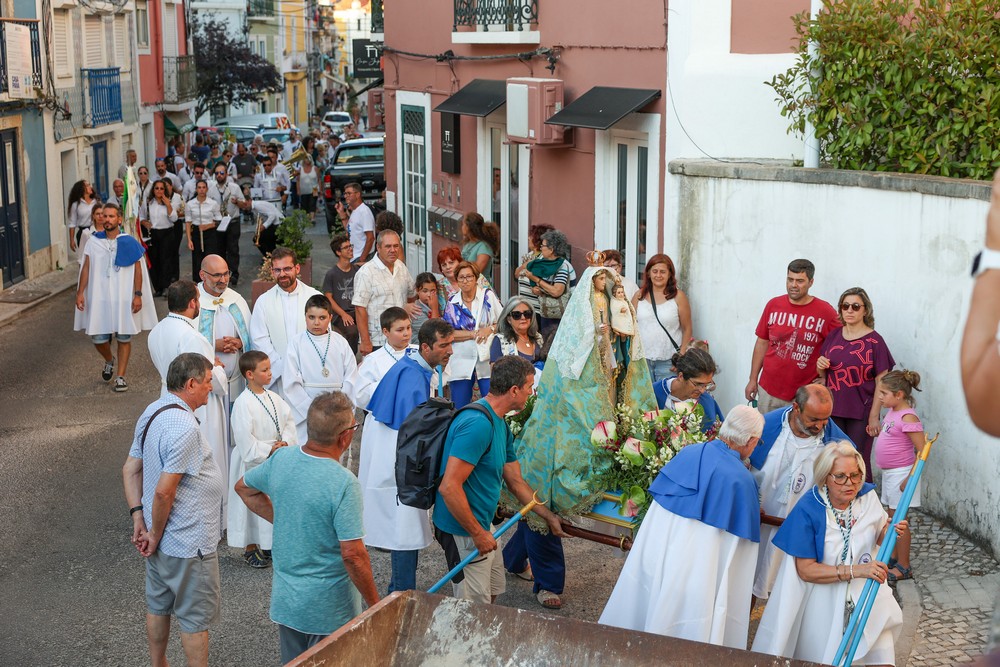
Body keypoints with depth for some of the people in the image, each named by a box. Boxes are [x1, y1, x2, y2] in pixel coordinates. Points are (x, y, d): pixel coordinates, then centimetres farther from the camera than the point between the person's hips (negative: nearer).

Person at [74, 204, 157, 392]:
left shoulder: (129, 243, -2)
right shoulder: (93, 242, 4)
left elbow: (138, 270, -1)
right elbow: (86, 269, 7)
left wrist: (138, 295, -8)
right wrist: (80, 293, -1)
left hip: (124, 298, -2)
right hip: (99, 298, 2)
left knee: (124, 338, 2)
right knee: (97, 338, 1)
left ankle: (121, 377, 12)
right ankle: (109, 361, 33)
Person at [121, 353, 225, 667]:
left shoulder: (152, 411, 3)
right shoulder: (183, 426, -27)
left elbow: (130, 470, 8)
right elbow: (164, 491, -28)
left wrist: (139, 518, 3)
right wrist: (156, 535, -15)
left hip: (161, 537, 9)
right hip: (188, 543, -9)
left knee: (158, 606, 23)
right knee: (196, 617, 7)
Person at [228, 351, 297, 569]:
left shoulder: (274, 398, 5)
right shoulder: (243, 403, -17)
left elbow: (289, 421, 8)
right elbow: (244, 438, -19)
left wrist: (285, 442, -10)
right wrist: (269, 450, -16)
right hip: (253, 462, -7)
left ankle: (268, 545, 29)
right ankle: (250, 548, 17)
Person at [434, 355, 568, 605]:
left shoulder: (500, 425, 8)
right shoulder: (478, 424, -26)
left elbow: (516, 481, 17)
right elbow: (449, 487, -29)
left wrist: (549, 517, 19)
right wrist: (478, 534, -22)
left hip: (482, 522, 10)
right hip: (465, 529, -10)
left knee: (493, 592, 23)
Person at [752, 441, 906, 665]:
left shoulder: (867, 496, -9)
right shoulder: (807, 510, -22)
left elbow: (878, 537, 8)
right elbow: (806, 570, -22)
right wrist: (856, 570, -30)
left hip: (864, 595, 3)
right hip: (823, 602, -3)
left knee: (880, 658, -4)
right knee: (822, 659, 10)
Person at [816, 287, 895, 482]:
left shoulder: (874, 341, -7)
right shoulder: (833, 336, 7)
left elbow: (881, 383, -7)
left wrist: (874, 416, -10)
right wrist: (820, 367, -4)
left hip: (861, 414, -4)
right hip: (833, 411, 4)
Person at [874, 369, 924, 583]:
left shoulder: (908, 418, -21)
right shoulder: (891, 413, 6)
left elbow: (922, 451, -22)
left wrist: (910, 478, -23)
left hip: (901, 474, -9)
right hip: (888, 473, 9)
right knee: (891, 518, 18)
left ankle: (904, 567, 7)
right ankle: (893, 557, 31)